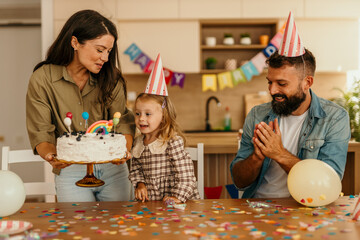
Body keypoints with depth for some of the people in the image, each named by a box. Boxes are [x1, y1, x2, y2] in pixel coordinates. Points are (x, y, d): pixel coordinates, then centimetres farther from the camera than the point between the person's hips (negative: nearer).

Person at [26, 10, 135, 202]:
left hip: (112, 169, 3)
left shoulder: (111, 78, 0)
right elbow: (41, 134, -8)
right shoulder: (42, 79, -8)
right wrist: (51, 156, -29)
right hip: (71, 171, -2)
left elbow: (123, 122, -2)